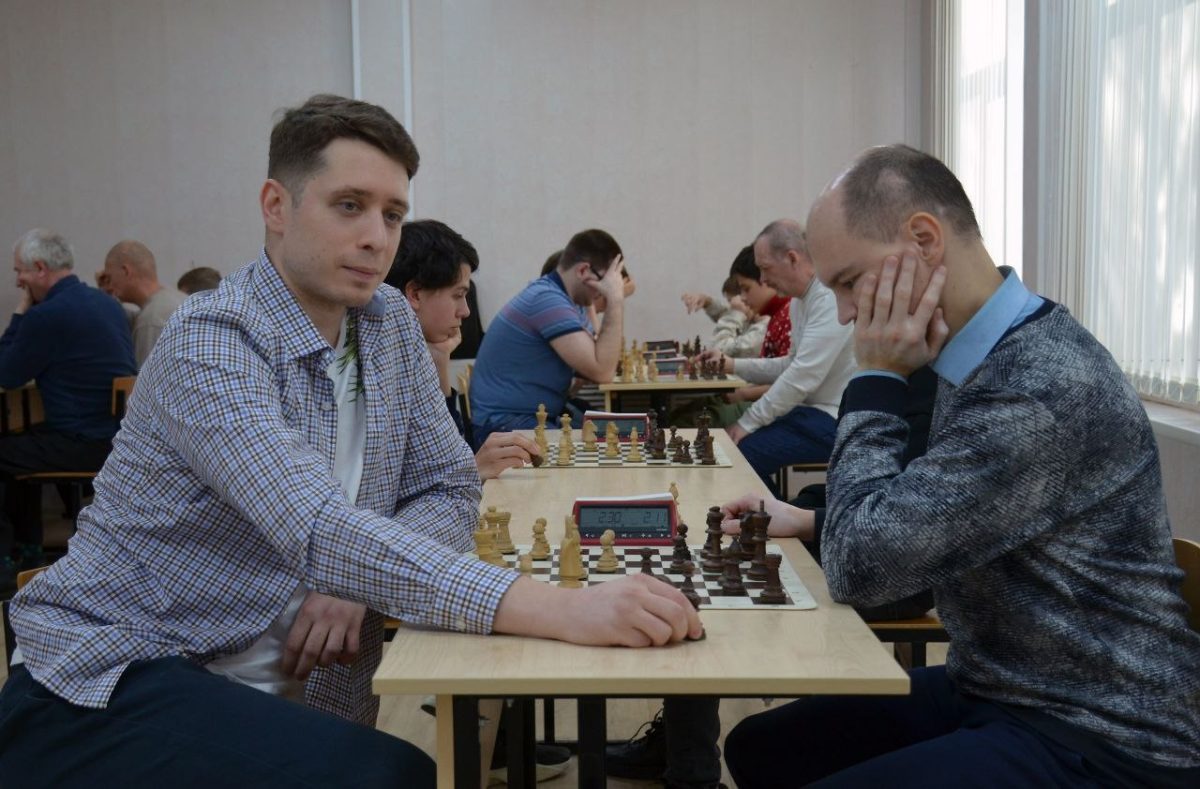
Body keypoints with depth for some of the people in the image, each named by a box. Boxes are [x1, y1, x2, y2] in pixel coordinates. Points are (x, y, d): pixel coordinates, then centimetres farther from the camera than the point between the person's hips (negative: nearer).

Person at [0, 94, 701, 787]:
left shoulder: (390, 323, 4)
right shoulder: (212, 344, -19)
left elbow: (450, 490, 6)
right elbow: (319, 533, -33)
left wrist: (356, 580, -16)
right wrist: (558, 610, -43)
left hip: (281, 684, 7)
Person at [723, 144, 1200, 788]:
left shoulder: (1045, 386, -26)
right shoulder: (983, 356, 4)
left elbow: (860, 564, -24)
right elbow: (906, 529, 17)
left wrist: (877, 379, -16)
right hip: (990, 689, 9)